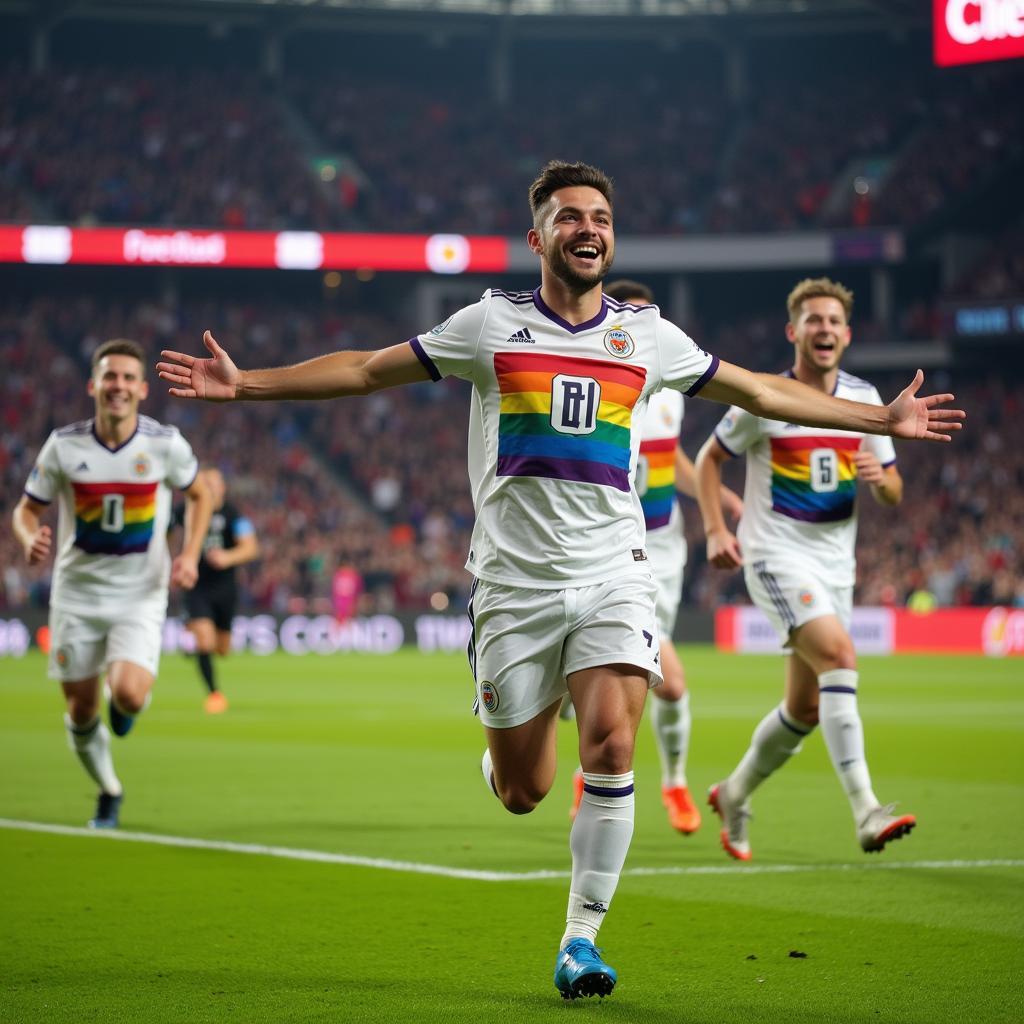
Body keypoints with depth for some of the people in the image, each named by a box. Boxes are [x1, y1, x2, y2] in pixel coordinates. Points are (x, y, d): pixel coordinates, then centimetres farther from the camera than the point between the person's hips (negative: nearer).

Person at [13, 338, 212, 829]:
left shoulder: (165, 444, -8)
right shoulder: (64, 445, -8)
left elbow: (199, 494, 10)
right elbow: (27, 508, 2)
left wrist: (189, 554, -4)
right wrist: (29, 537, -21)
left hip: (140, 594, -1)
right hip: (77, 592, 1)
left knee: (128, 694, -23)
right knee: (80, 712, 5)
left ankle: (130, 701, 16)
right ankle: (109, 792, 33)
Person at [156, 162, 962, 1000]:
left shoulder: (647, 335, 9)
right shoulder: (490, 324, 4)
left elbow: (760, 391, 21)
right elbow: (365, 370, 9)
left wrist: (882, 419, 21)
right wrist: (244, 384, 4)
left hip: (613, 576, 1)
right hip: (515, 579, -1)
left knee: (612, 745, -20)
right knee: (523, 793, 0)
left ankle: (581, 939, -8)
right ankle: (503, 754, 39)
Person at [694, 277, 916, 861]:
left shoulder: (865, 399, 7)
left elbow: (894, 492, 11)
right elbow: (710, 458, 6)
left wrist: (879, 479, -13)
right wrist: (715, 530, -6)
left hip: (836, 565, 6)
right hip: (776, 556, -6)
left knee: (807, 709, 8)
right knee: (840, 655, -27)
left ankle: (735, 795, 33)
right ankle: (867, 813, -33)